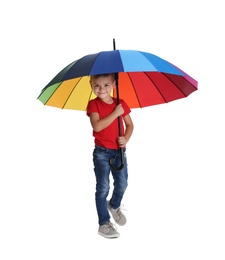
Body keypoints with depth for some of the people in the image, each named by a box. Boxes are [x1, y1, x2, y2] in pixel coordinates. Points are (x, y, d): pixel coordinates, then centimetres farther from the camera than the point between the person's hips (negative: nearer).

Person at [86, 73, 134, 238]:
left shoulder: (121, 104, 3)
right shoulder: (93, 104, -7)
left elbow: (130, 124, 7)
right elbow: (97, 126, -21)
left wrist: (126, 138, -11)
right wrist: (115, 113, -22)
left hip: (119, 151, 4)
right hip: (102, 152, -4)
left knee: (122, 184, 11)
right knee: (103, 188, -1)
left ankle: (114, 206, 42)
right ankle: (104, 223, 9)